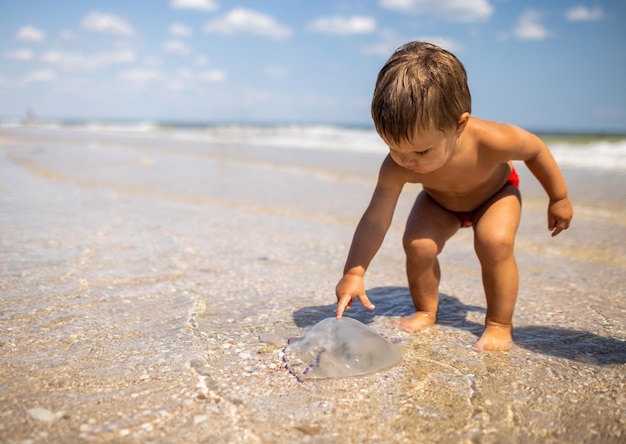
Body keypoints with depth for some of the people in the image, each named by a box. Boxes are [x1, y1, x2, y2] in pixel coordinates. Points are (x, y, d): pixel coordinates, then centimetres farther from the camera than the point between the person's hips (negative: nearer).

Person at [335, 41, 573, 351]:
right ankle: (426, 312, 4)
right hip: (439, 200, 2)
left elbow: (535, 149, -20)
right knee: (417, 245, -21)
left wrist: (559, 198, -7)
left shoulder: (491, 140, -41)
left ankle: (499, 325, -8)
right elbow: (375, 221, -34)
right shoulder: (396, 168, -37)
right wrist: (353, 273, -43)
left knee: (495, 243, -28)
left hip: (496, 192, -1)